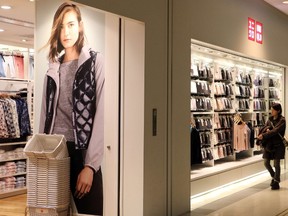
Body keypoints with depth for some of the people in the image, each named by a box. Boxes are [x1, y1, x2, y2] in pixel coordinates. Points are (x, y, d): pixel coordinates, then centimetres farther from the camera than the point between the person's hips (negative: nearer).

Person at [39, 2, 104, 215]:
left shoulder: (96, 61, -2)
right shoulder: (53, 67, 13)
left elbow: (101, 115, -9)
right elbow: (46, 114, 14)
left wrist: (90, 164, -15)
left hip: (83, 153, -4)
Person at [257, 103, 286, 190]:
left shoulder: (282, 120, -11)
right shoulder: (270, 118, 9)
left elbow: (275, 131, -22)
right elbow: (265, 127, 5)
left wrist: (263, 136, -25)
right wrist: (267, 129, -19)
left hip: (278, 144, -6)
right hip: (268, 144, 6)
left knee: (276, 164, -1)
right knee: (266, 163, 6)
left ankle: (276, 182, 10)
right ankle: (274, 177, 30)